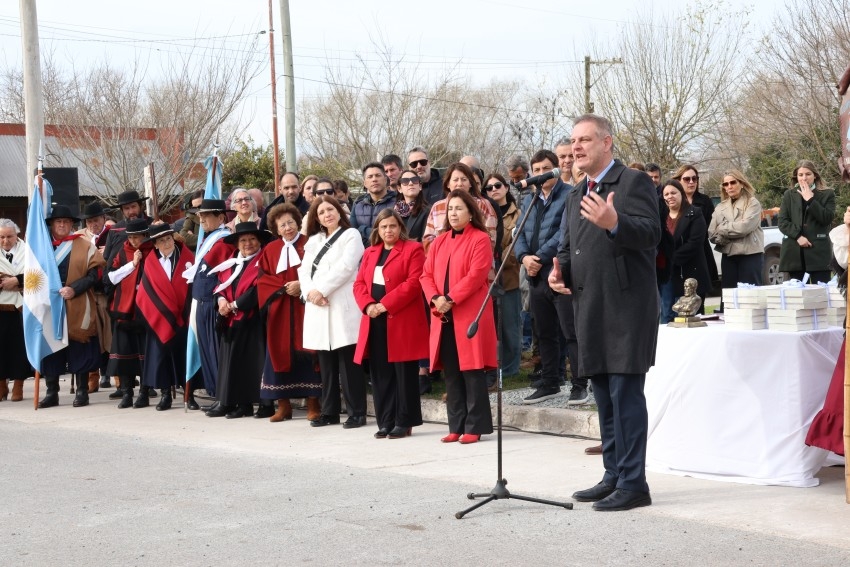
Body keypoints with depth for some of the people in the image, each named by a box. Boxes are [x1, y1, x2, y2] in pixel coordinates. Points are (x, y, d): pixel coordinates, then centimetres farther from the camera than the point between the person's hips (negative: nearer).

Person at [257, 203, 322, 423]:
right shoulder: (270, 249, 12)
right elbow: (263, 279, 5)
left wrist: (302, 286, -17)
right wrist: (284, 288, -10)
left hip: (305, 308, -3)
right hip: (280, 312, 3)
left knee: (307, 353, -3)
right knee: (280, 353, 1)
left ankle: (313, 403, 1)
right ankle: (283, 405, 7)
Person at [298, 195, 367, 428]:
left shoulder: (351, 235, 3)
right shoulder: (313, 240, 21)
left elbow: (345, 267, -10)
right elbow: (304, 269, 12)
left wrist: (321, 290, -12)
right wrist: (309, 292, -7)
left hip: (343, 307, -6)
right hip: (317, 308, 6)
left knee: (348, 362, -7)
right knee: (326, 363, 7)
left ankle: (357, 413, -4)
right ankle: (329, 411, 13)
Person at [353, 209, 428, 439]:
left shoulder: (413, 249, -2)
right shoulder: (370, 252, 18)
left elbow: (413, 283, -13)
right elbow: (359, 283, 13)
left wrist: (385, 305, -17)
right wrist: (368, 305, -7)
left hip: (402, 322, -6)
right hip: (374, 322, 6)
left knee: (404, 373, -1)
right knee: (380, 374, 7)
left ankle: (404, 422, 5)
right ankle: (385, 422, 13)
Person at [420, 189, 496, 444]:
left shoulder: (480, 239, -3)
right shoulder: (439, 241, 16)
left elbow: (476, 275, -13)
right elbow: (426, 274, 10)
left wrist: (450, 299, -16)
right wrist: (436, 299, -8)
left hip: (469, 315, -6)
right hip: (443, 317, 6)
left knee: (472, 373, -4)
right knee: (451, 373, 7)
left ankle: (475, 427, 1)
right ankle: (456, 427, 13)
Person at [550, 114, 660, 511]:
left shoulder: (634, 182, -5)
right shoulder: (576, 196, 20)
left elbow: (651, 233, -18)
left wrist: (614, 222, -36)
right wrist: (560, 270, 6)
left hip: (626, 309, -8)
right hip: (590, 310, 8)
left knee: (625, 395, -8)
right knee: (605, 398, 13)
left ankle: (633, 483, -3)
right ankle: (614, 476, 22)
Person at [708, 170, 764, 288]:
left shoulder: (752, 203, 0)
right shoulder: (720, 207, 13)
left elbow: (745, 227, -15)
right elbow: (711, 234, 3)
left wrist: (722, 229, -2)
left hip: (750, 255, -5)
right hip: (728, 257, 5)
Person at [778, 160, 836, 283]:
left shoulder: (827, 194, 8)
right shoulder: (789, 195, 14)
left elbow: (827, 219, -6)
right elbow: (783, 222, 5)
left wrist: (810, 199, -9)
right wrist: (798, 236, -10)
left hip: (818, 250, -2)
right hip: (794, 251, 2)